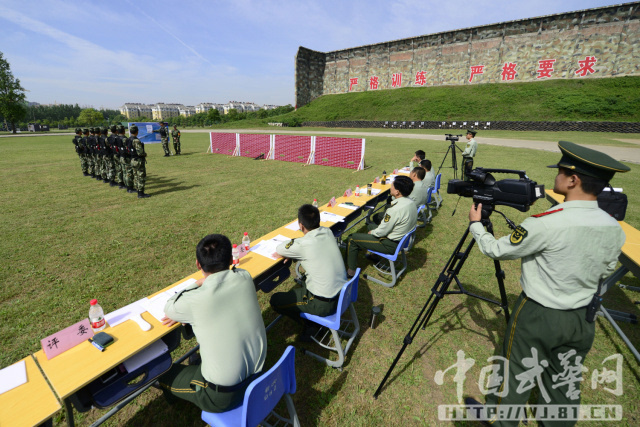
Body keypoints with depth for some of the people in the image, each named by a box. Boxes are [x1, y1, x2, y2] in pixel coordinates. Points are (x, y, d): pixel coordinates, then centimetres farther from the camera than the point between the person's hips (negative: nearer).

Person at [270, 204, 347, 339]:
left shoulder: (302, 244, -22)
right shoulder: (328, 232, -3)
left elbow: (279, 249, -5)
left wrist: (292, 241, 13)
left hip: (324, 304, -7)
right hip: (343, 292, 7)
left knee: (275, 300, 7)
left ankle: (309, 322, 13)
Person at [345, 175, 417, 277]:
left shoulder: (395, 209, -33)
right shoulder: (410, 202, -4)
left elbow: (382, 232, -23)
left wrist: (372, 232, -2)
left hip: (391, 245, -9)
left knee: (351, 239, -1)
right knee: (371, 225, 31)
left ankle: (351, 271, 10)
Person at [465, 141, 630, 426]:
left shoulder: (546, 223, -27)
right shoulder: (614, 229, -6)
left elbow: (496, 251, -16)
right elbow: (604, 273, 9)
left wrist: (475, 224, -2)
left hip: (537, 315, -5)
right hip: (582, 320, 5)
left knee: (515, 375, 16)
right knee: (565, 385, 23)